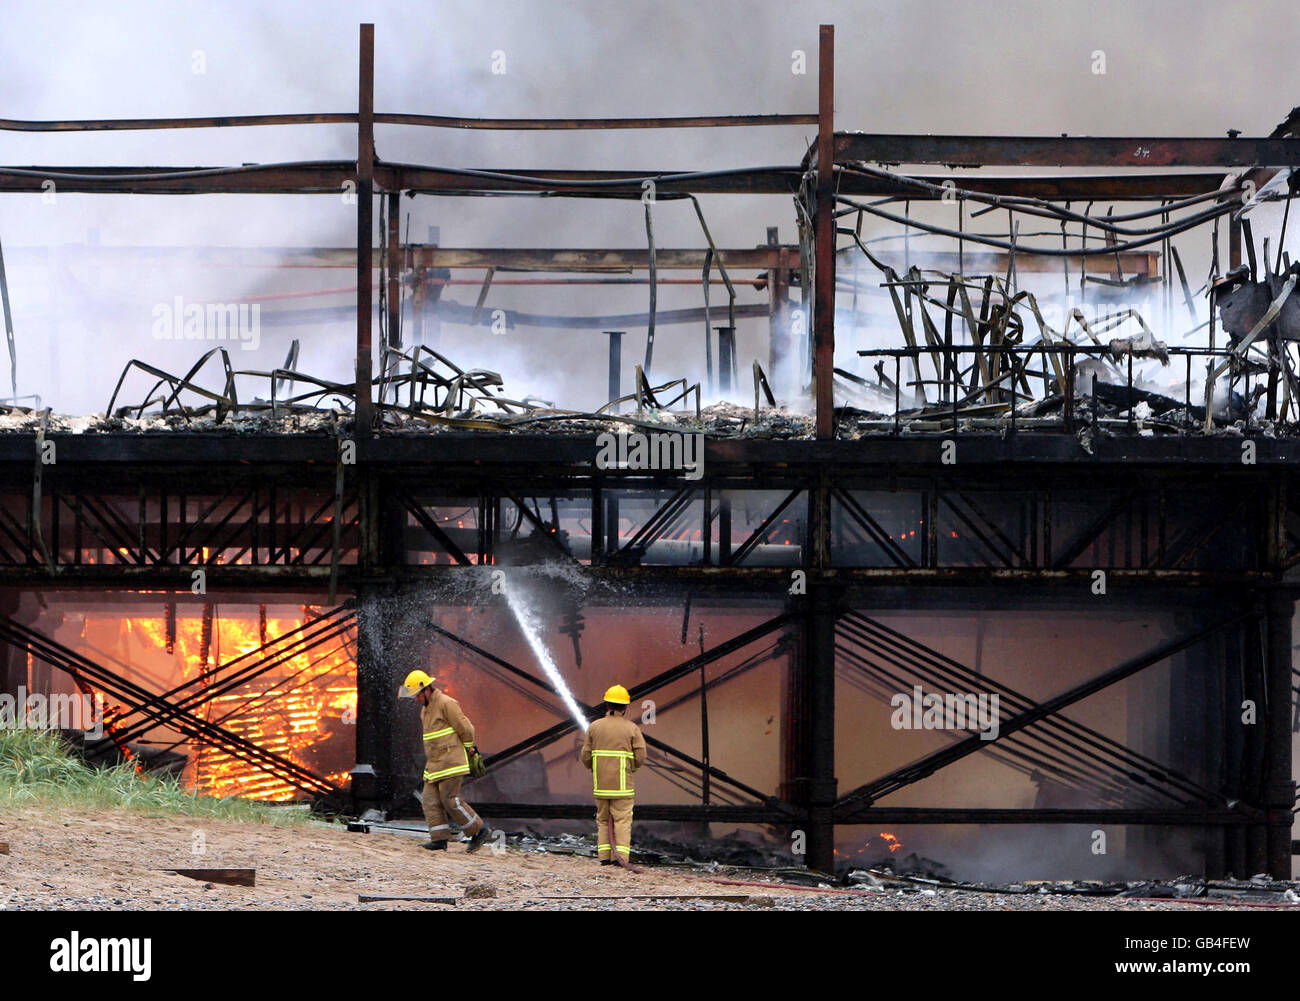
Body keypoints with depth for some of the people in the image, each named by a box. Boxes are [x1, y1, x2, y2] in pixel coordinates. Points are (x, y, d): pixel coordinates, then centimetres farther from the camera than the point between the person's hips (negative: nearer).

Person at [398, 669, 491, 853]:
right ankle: (439, 840, -2)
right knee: (430, 800, -1)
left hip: (450, 761, -9)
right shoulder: (425, 708, 17)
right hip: (434, 762, 9)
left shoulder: (446, 704, -13)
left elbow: (466, 729, -11)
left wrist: (469, 750, 5)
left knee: (450, 800, -10)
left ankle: (480, 830, 1)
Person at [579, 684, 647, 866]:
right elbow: (640, 757, -7)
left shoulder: (594, 727, 3)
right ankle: (622, 856, -11)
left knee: (603, 820, 12)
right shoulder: (632, 728, -4)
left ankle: (604, 857, 7)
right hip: (622, 783, -2)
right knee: (622, 820, -1)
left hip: (600, 783, 3)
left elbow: (586, 757, 3)